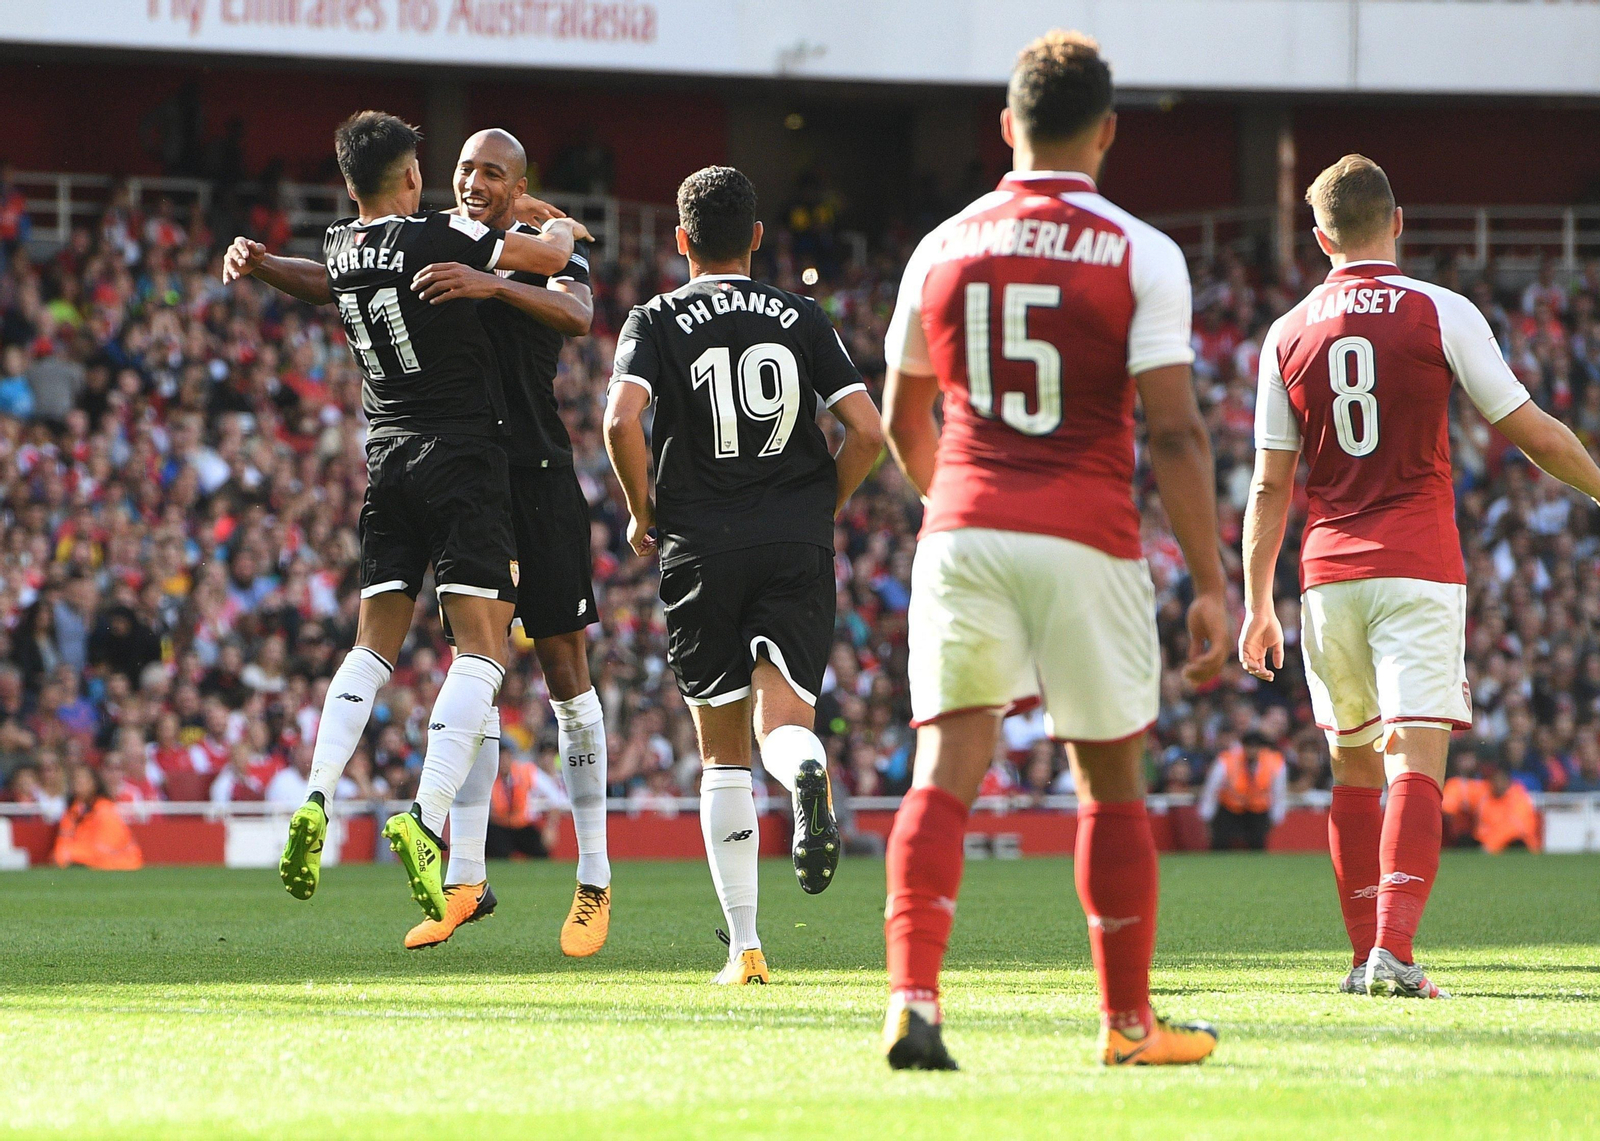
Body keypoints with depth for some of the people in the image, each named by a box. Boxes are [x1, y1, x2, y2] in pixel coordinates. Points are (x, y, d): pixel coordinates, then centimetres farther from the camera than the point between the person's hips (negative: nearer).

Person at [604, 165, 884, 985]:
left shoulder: (656, 321, 4)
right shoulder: (803, 318, 9)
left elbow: (622, 419, -14)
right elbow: (868, 430, 0)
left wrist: (642, 513, 1)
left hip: (701, 550, -1)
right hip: (798, 548, 1)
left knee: (723, 755, 9)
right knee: (781, 718, -5)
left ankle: (745, 946, 5)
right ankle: (807, 772, -45)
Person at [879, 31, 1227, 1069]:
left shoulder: (943, 251, 8)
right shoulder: (1141, 256, -2)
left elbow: (903, 421, 21)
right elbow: (1175, 433, -8)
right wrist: (1210, 583, -3)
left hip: (962, 535, 2)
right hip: (1086, 540, -2)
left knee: (948, 767, -2)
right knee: (1110, 782, 11)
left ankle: (912, 999, -19)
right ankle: (1129, 1020, 20)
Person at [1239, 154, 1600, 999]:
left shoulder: (1288, 335, 6)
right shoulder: (1441, 313, -2)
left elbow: (1270, 486, 7)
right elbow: (1529, 431, 1)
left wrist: (1258, 603, 11)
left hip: (1329, 573, 3)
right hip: (1418, 567, -3)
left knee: (1353, 767, 15)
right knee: (1415, 762, -8)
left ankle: (1367, 956, 17)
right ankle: (1393, 950, -23)